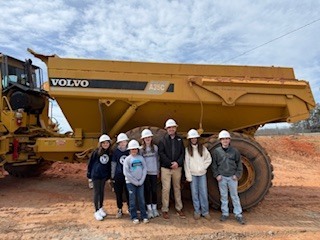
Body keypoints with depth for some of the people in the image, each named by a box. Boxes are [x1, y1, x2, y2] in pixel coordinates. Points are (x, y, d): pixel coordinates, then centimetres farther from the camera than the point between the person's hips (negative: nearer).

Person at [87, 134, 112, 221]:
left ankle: (101, 208, 30)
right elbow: (90, 162, -4)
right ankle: (96, 211, 11)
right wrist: (89, 173, -2)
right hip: (95, 175, -3)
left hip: (104, 175, 4)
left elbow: (109, 165, 7)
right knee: (96, 192, 2)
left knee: (102, 191, 15)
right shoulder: (96, 152, -10)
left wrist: (109, 175, 7)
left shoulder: (109, 153, -1)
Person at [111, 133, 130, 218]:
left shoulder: (129, 151, -1)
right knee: (118, 193, 9)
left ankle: (130, 208, 25)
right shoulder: (116, 152, -2)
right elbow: (113, 164, 3)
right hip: (118, 176, 0)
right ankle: (119, 210, 25)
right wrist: (112, 176, 4)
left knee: (128, 193, 6)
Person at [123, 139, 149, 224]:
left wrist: (141, 181, -8)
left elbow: (144, 169, 1)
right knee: (132, 200, 4)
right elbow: (126, 172, -10)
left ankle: (144, 216, 16)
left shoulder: (141, 158, 3)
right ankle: (134, 217, 16)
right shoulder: (127, 159, -5)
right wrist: (135, 182, -10)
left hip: (140, 182, 2)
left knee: (141, 199, 6)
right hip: (130, 182, -2)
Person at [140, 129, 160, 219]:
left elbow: (157, 159, 7)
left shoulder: (155, 147, 3)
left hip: (154, 172, 1)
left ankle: (154, 208, 20)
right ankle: (149, 209, 16)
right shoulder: (141, 149, -1)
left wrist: (158, 171, 6)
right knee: (147, 190, 4)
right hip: (145, 172, -1)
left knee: (154, 190, 4)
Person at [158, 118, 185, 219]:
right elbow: (161, 153, -8)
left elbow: (183, 153, 4)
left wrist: (178, 162, -12)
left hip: (177, 168, 3)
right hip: (166, 168, -3)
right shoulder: (163, 140, -1)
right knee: (166, 189, -1)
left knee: (177, 188, 13)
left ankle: (179, 208, 25)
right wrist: (170, 163, -15)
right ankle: (165, 210, 12)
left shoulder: (179, 139, 7)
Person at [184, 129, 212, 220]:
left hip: (202, 174, 1)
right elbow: (186, 163, -3)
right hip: (193, 174, -1)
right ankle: (197, 211, 17)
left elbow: (209, 159, 8)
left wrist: (203, 167, -4)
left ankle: (205, 212, 14)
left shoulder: (202, 148, 4)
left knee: (203, 193, 3)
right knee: (194, 193, 5)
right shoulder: (187, 149, -1)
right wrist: (188, 176, -6)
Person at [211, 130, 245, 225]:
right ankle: (225, 213, 22)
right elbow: (214, 164, 3)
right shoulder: (216, 151, -2)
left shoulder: (234, 151, -1)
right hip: (221, 177, 0)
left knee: (234, 196, 7)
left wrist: (237, 174, -3)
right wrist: (216, 175, -4)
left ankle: (238, 214, 17)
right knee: (223, 196, 10)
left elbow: (239, 163, 5)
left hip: (232, 177, 0)